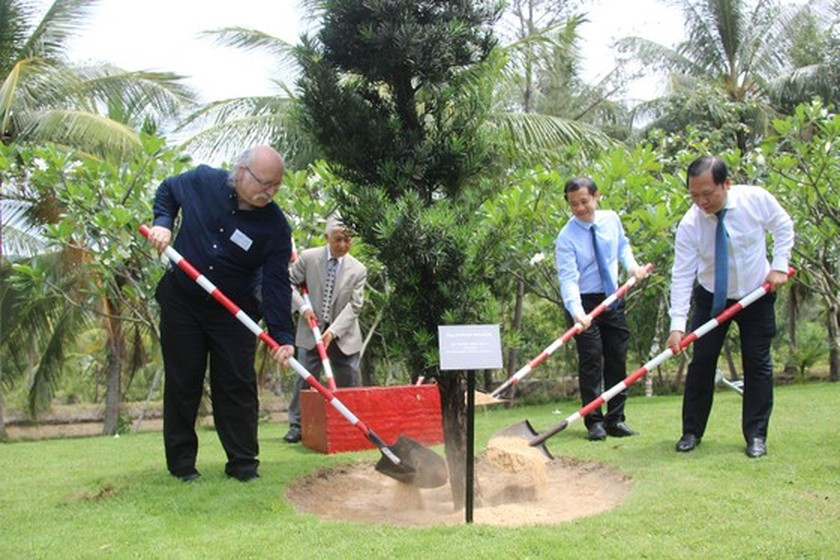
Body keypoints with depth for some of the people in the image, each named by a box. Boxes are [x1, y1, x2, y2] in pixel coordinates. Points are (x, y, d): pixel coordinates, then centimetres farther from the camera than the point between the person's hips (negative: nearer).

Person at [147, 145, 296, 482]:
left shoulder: (276, 228, -17)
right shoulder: (203, 181, -12)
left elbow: (276, 285, -18)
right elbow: (166, 191, 10)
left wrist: (282, 336, -27)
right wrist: (162, 223, -9)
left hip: (234, 312, -1)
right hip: (181, 302, 1)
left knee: (238, 385, -1)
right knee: (182, 382, 6)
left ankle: (242, 463, 8)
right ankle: (181, 462, 16)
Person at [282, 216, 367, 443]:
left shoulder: (358, 269, -4)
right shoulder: (308, 258, -4)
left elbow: (354, 305, -8)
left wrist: (334, 330, -19)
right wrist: (302, 307, -12)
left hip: (344, 336, 1)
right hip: (311, 331, -1)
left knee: (350, 383, 4)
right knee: (304, 379, -1)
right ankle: (296, 425, 9)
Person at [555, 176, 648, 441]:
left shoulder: (611, 219, 0)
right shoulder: (566, 238, -15)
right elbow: (568, 278, -23)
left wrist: (632, 265, 1)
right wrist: (576, 310, -38)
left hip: (613, 299, 5)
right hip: (584, 303, -5)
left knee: (617, 360, 6)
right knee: (591, 361, -8)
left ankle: (615, 420, 15)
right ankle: (595, 422, 1)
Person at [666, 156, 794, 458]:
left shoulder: (756, 199, -22)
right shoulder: (689, 225, -24)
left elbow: (783, 226, -1)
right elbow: (681, 276, -25)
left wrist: (779, 266, -12)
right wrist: (677, 324, -32)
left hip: (757, 295, 1)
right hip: (712, 298, 0)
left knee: (758, 364, 1)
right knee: (701, 362, -1)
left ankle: (756, 435, 11)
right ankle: (691, 432, 11)